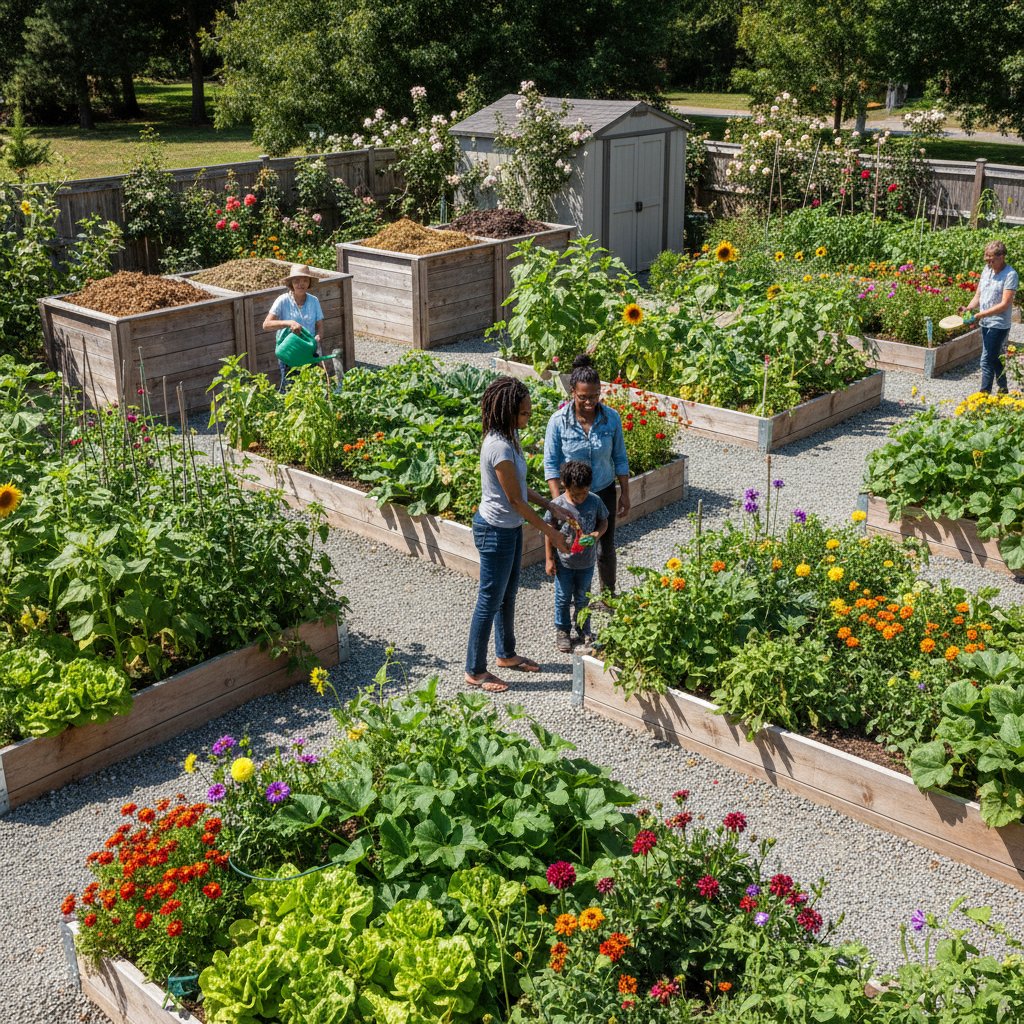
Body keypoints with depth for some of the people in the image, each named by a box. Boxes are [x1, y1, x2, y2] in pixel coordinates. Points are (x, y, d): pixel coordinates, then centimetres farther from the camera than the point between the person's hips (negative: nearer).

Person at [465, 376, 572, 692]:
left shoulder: (509, 437, 1)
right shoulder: (499, 447, -28)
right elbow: (515, 499, -22)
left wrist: (552, 506, 5)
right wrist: (550, 533, -14)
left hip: (510, 528, 10)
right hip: (496, 532, -10)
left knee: (508, 595, 23)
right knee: (490, 601, 4)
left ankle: (506, 654, 42)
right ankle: (475, 671, 18)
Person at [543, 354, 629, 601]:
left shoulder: (611, 418, -10)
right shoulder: (558, 421, -16)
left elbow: (619, 458, 1)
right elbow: (551, 464, -10)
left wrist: (625, 494, 1)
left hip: (604, 493, 2)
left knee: (606, 549, 12)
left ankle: (608, 596, 34)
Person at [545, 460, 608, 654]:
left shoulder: (595, 501, -11)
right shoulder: (557, 505, -16)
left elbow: (603, 521, 4)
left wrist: (597, 534, -18)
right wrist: (549, 559, -4)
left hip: (586, 562, 1)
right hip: (564, 562, -1)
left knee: (582, 599, 15)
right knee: (563, 599, 14)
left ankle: (584, 633, 32)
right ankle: (562, 631, 33)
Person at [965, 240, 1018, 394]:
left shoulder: (1010, 275, -16)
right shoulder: (987, 270, 6)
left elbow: (1004, 304, -22)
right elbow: (978, 295, 12)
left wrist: (981, 314, -25)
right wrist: (969, 308, -7)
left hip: (999, 325, -8)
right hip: (985, 323, 8)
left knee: (987, 361, -11)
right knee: (995, 358, 19)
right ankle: (1003, 389, 34)